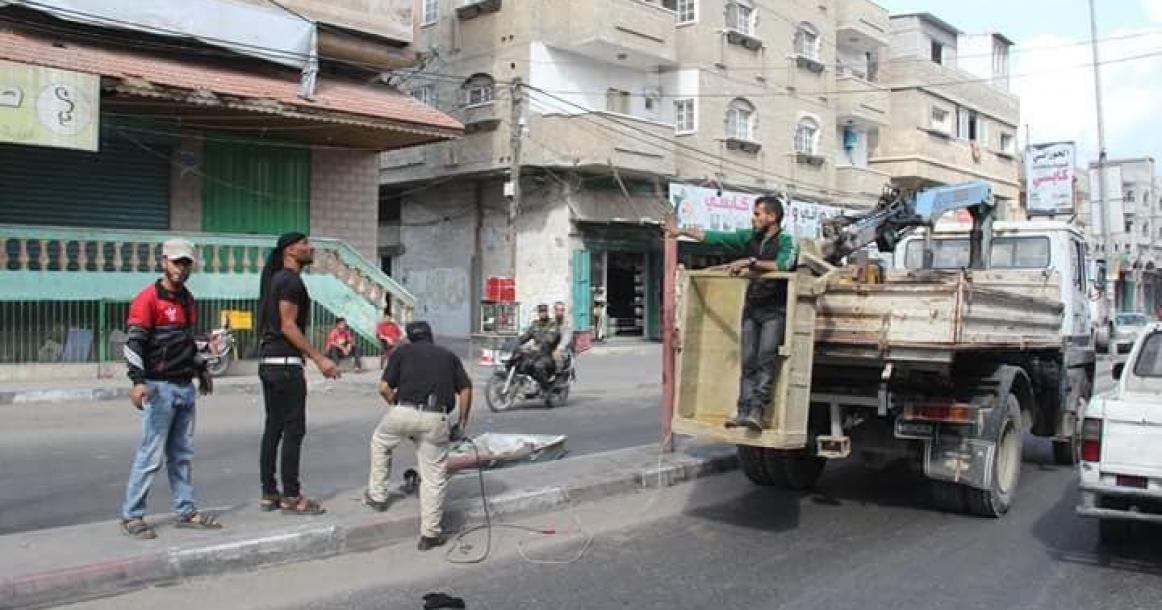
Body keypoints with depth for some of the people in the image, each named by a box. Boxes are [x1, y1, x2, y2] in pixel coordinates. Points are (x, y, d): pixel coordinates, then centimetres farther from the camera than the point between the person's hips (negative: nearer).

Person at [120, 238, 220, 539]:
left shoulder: (187, 298, 16)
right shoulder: (148, 298, -9)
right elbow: (134, 342, -15)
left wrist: (201, 369, 30)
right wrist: (138, 381, -25)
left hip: (185, 387, 8)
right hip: (160, 388, -8)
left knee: (182, 455, 12)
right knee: (150, 455, -5)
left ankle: (186, 511, 19)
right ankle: (131, 516, 5)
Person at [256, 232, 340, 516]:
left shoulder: (276, 279, 19)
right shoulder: (291, 281, -11)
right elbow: (288, 326, -18)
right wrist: (320, 359, -20)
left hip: (268, 362, 10)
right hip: (285, 363, -10)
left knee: (273, 429, 11)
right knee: (294, 430, -6)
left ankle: (269, 494, 15)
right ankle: (291, 497, -2)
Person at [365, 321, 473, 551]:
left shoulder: (402, 351, 18)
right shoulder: (449, 355, 24)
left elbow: (384, 388, 8)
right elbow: (466, 389, 11)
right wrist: (462, 423, 18)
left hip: (405, 411, -1)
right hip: (437, 419, 1)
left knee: (380, 441, 31)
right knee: (434, 476, 10)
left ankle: (377, 495, 37)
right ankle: (429, 534, 11)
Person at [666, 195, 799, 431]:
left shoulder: (787, 241, -6)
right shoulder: (750, 237, 10)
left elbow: (783, 264, -25)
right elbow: (715, 237, 13)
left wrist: (750, 262, -22)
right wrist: (682, 231, 14)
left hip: (775, 311, -5)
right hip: (752, 308, 6)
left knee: (765, 359, -18)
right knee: (748, 361, -1)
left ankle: (756, 412, -22)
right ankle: (744, 412, -3)